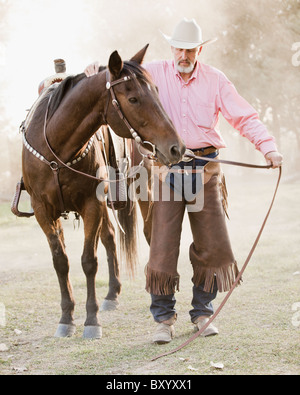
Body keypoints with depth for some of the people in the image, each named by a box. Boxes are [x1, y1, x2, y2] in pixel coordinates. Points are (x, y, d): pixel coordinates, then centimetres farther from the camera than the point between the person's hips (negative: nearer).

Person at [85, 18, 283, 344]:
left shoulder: (215, 80, 5)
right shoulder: (155, 73, 4)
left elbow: (244, 117, 2)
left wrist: (268, 147, -11)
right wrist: (98, 70, -14)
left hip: (206, 167, 2)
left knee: (212, 244, 3)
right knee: (164, 244, -5)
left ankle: (202, 312, 20)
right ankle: (164, 318, 7)